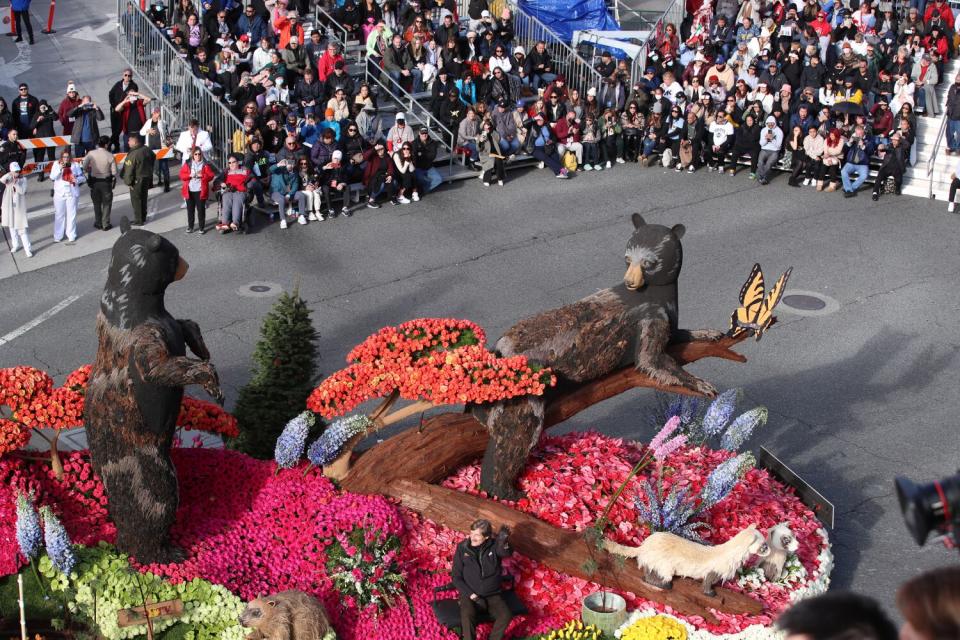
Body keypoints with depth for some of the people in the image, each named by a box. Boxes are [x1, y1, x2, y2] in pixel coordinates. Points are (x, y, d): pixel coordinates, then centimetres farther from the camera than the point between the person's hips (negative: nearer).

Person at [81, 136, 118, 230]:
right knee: (106, 203, 13)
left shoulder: (91, 154, -11)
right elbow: (114, 172, -12)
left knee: (96, 203, 19)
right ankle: (106, 224, 16)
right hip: (106, 182, -2)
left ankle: (98, 223, 26)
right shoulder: (110, 156, -16)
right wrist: (113, 180, 6)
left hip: (94, 181, 2)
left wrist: (89, 171, 11)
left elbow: (84, 167, -10)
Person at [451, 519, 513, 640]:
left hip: (492, 595, 1)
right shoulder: (462, 548, -6)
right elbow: (456, 576, -3)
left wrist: (504, 542, -54)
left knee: (506, 615, -23)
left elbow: (506, 553, -31)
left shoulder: (494, 545, -7)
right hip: (470, 594, -1)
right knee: (467, 616, -30)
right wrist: (472, 595, -12)